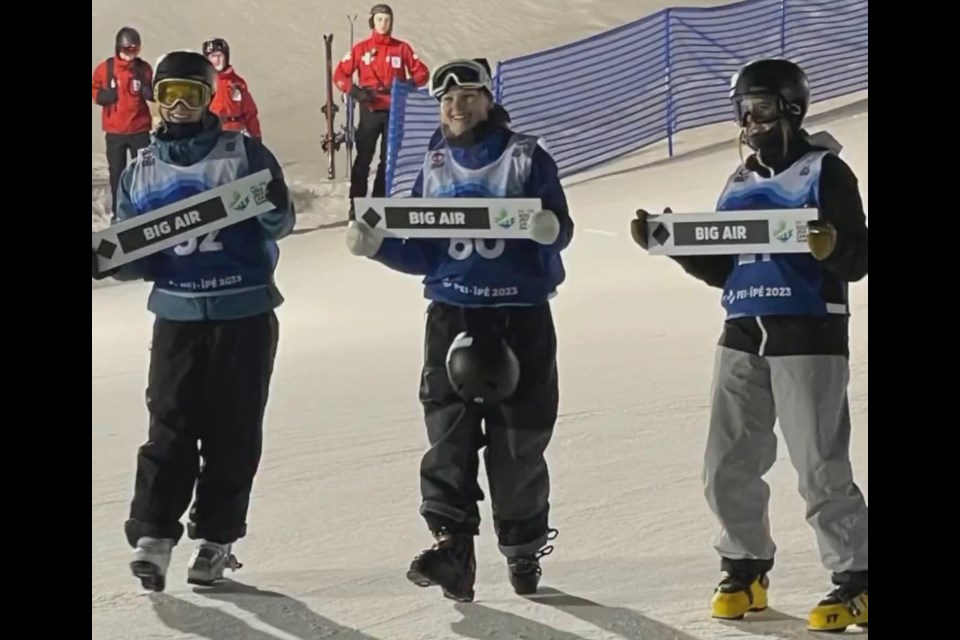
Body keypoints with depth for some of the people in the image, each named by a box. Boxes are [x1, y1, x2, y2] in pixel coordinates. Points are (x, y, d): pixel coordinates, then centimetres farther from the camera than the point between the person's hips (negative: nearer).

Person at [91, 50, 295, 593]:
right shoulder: (142, 172, 11)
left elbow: (279, 225, 0)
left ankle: (217, 537, 11)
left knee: (233, 431, 3)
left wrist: (274, 206, -22)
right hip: (177, 317, 2)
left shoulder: (244, 154, 1)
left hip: (246, 316, -1)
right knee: (170, 427, -7)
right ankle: (152, 534, -7)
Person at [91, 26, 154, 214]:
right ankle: (118, 213, 16)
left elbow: (153, 94, 8)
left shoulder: (144, 69, -2)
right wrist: (105, 95, -16)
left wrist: (149, 91, -15)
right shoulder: (105, 68, -3)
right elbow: (95, 91, 5)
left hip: (139, 130, 0)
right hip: (114, 131, 0)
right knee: (117, 172, 7)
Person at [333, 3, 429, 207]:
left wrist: (406, 86, -14)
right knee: (363, 158, -5)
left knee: (389, 159, 6)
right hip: (370, 110, -2)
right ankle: (356, 204, -3)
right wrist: (355, 91, -13)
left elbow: (422, 73, 4)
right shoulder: (361, 49, 3)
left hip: (395, 111, 2)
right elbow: (340, 75, 3)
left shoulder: (401, 48, 4)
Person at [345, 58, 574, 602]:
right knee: (449, 430, -10)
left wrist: (548, 230, -27)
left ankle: (524, 547, 18)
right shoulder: (435, 168, 11)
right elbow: (421, 254, 12)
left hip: (521, 315, -2)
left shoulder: (526, 158, 1)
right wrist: (377, 245, -5)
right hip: (453, 312, 2)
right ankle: (451, 545, -15)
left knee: (519, 436, 4)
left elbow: (560, 230, -5)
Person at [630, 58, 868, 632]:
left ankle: (856, 582, 1)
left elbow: (857, 261, -11)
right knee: (729, 468, 6)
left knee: (821, 469, -8)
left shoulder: (826, 172, -4)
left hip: (809, 336, -7)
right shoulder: (741, 184, 16)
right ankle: (746, 570, 21)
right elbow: (720, 269, 17)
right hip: (743, 337, 7)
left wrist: (832, 249, -33)